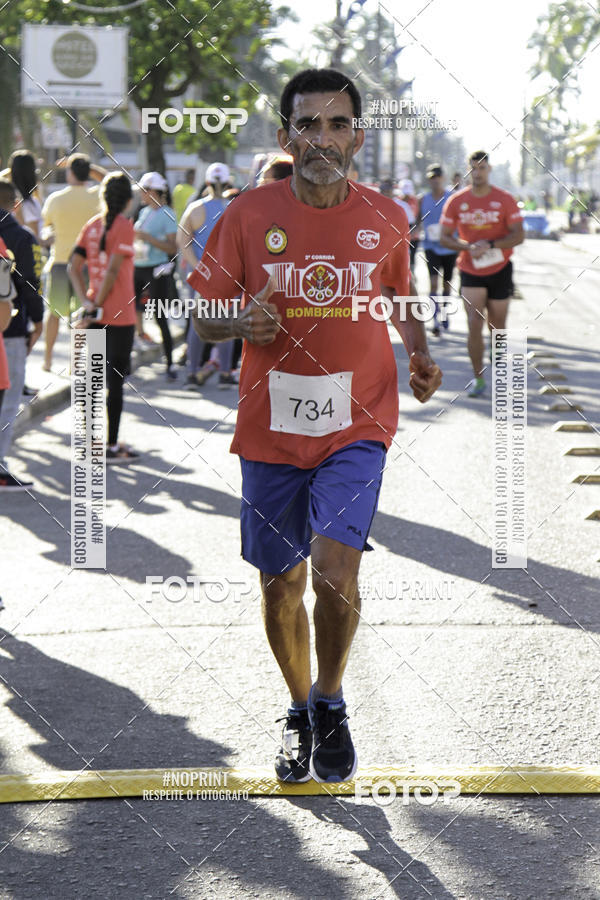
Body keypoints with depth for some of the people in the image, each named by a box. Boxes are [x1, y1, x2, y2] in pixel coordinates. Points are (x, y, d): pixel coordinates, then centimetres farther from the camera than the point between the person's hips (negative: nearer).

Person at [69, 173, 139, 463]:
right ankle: (111, 447, 1)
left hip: (97, 316, 6)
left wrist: (87, 302, -3)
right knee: (115, 381, -1)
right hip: (119, 315, -6)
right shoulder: (124, 226, -10)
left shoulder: (91, 225, 7)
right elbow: (113, 269, -18)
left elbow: (73, 267, 2)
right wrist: (98, 304, -11)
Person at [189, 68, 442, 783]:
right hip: (270, 428, 1)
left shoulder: (385, 220, 2)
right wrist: (242, 323, -18)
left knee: (335, 573, -17)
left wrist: (420, 354, 3)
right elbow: (204, 320, 4)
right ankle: (299, 711, 33)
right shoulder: (248, 215, -3)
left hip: (357, 423, -1)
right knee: (281, 585, 9)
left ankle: (331, 703, 8)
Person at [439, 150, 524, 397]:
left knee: (497, 328, 8)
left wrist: (490, 245, -22)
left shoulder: (505, 200, -4)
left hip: (500, 270, 0)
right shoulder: (456, 201, -2)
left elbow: (518, 236, -7)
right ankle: (478, 378, -3)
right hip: (471, 273, 0)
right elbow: (445, 238, 0)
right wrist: (469, 247, -18)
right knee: (474, 325, -13)